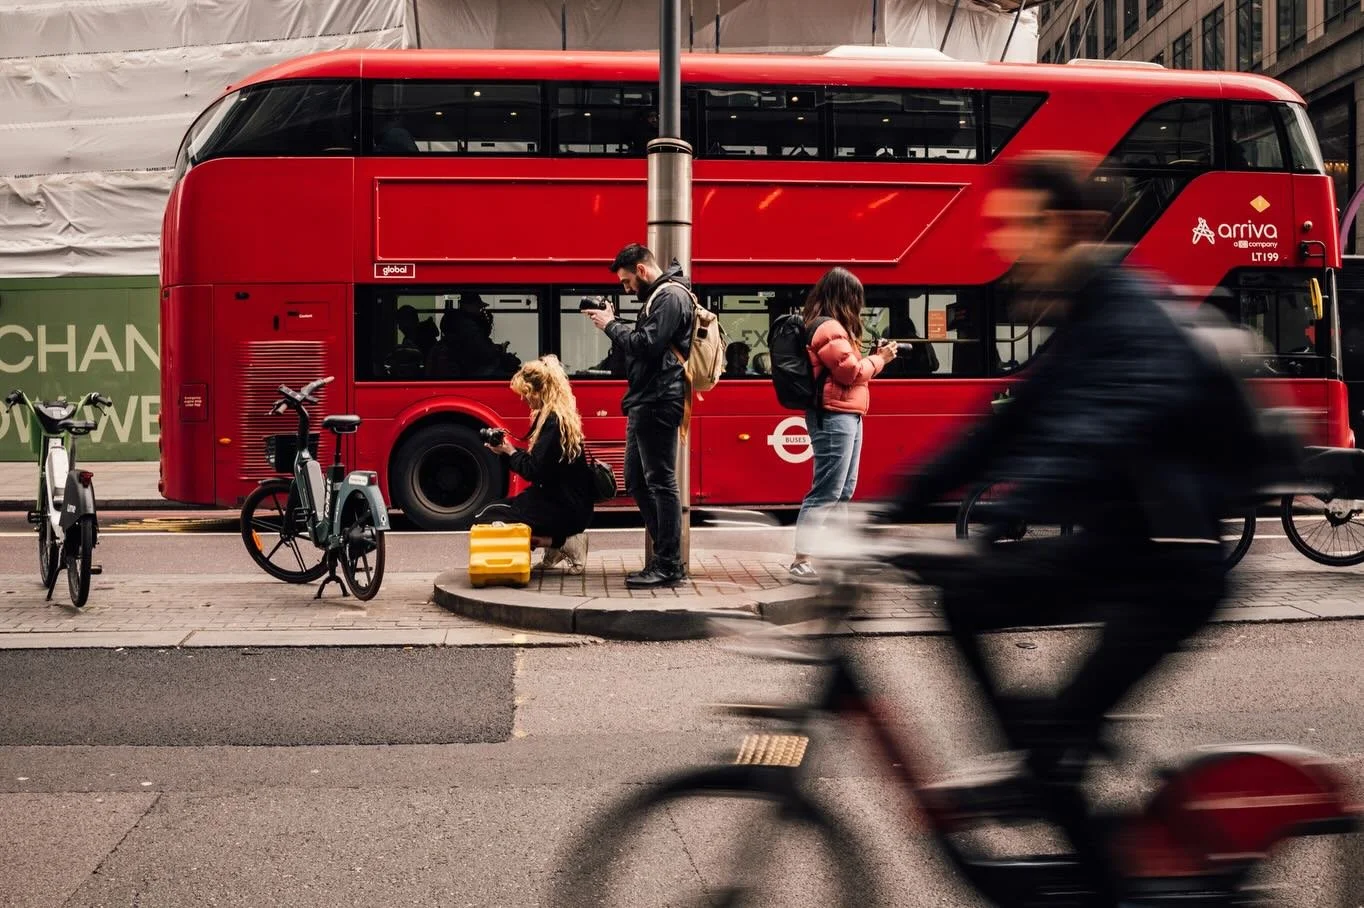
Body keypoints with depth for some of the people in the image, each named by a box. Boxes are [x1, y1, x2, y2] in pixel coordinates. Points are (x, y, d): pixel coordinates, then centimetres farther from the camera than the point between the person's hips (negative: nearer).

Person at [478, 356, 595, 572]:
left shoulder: (553, 421, -19)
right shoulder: (558, 417, 12)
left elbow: (534, 471, -20)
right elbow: (536, 463, 15)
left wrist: (510, 452, -5)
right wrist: (508, 451, 3)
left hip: (565, 509, -10)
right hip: (565, 502, 10)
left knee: (488, 520, -13)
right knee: (490, 512, 13)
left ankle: (560, 542, -9)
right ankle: (559, 540, 6)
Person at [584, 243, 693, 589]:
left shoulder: (670, 296, -12)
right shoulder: (657, 296, 21)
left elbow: (646, 344, -21)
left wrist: (611, 325, -11)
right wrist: (612, 324, 8)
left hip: (657, 404, -11)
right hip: (645, 404, 11)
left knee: (660, 482, -8)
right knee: (637, 480, 14)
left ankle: (668, 566, -5)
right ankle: (666, 556, 19)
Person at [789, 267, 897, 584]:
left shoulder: (830, 326, 19)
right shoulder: (830, 329, -14)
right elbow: (851, 371, -16)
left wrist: (874, 357, 12)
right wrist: (879, 359, -3)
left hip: (845, 417, 11)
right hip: (835, 417, -11)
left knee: (843, 491, 14)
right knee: (825, 492, -12)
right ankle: (802, 561, -12)